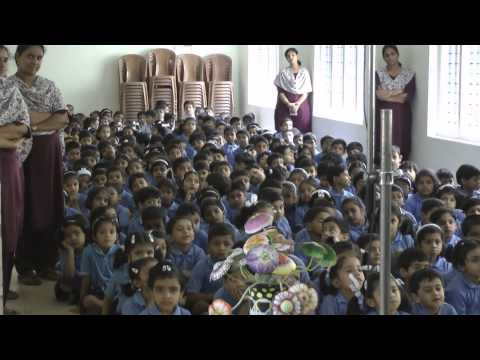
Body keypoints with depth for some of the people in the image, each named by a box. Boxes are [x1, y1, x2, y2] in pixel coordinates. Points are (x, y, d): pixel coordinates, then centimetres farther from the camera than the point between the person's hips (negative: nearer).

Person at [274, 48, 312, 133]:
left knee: (301, 131, -4)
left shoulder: (304, 72, 4)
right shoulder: (283, 73, 4)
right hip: (285, 105, 0)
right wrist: (289, 104, -16)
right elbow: (280, 92, -2)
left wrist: (298, 104, -16)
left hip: (301, 104, 0)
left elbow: (306, 92, 0)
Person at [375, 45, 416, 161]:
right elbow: (378, 95, -8)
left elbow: (408, 97, -8)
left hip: (401, 116, -1)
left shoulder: (409, 74, 3)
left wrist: (387, 94, -7)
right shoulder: (379, 74, 6)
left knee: (400, 147, -3)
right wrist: (398, 92, -9)